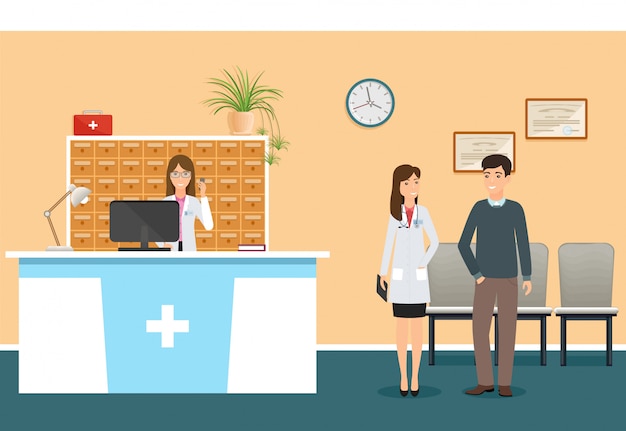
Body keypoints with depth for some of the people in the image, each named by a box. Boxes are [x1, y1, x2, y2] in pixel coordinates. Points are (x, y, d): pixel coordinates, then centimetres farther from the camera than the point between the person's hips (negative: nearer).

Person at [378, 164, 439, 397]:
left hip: (418, 276, 0)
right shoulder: (395, 213, 1)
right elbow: (388, 244, 4)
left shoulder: (423, 212, 1)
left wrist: (423, 264, -6)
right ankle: (403, 377, 11)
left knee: (417, 327, 3)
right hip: (399, 276, 0)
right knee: (401, 326, 3)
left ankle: (415, 377, 11)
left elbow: (435, 242, 5)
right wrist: (383, 273, 3)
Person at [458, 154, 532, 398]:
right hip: (485, 279, 1)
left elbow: (523, 244, 3)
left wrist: (527, 276, 2)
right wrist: (476, 274, -7)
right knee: (479, 329, -1)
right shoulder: (478, 208, 0)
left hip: (508, 278, -1)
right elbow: (463, 244, 0)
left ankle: (504, 383, 10)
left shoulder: (515, 209, -2)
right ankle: (485, 382, 10)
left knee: (507, 330, 1)